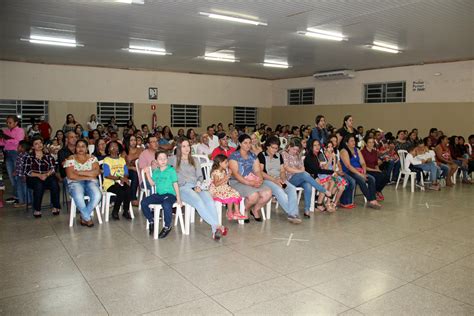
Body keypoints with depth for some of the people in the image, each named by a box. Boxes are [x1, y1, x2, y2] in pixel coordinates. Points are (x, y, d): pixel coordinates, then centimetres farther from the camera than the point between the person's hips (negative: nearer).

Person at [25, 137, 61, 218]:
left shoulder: (48, 156, 14)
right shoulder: (29, 157, 8)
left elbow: (53, 168, 3)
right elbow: (27, 171, -2)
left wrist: (46, 174, -17)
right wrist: (39, 175, -17)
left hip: (48, 177, 1)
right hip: (34, 178, -1)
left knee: (54, 183, -31)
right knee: (39, 184, -35)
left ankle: (55, 207, -21)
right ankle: (37, 209, -26)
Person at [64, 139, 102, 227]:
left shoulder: (92, 158, 11)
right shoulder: (70, 159, 6)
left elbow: (96, 172, -3)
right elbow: (70, 175, -6)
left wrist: (79, 172, -9)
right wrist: (87, 176, -11)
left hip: (91, 182, 2)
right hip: (75, 182, -2)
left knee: (97, 195, -31)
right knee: (78, 196, -36)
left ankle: (83, 217, -10)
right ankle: (87, 218, -13)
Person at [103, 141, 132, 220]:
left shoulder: (122, 159, 18)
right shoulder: (106, 160, 1)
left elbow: (126, 173, 11)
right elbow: (107, 175, -9)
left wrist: (125, 178, -12)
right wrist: (119, 178, -17)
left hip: (122, 182, 4)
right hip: (110, 183, -4)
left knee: (128, 190, -28)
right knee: (121, 192, -31)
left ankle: (126, 211, -9)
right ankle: (115, 212, -9)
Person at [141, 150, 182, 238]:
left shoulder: (171, 170, -1)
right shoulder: (155, 171, 13)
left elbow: (175, 184, -3)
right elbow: (152, 183, 14)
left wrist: (178, 198, -8)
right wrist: (147, 173, 6)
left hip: (169, 194, -5)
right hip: (158, 194, 5)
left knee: (166, 205, -36)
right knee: (144, 202, -12)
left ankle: (167, 226, -12)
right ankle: (151, 220, 11)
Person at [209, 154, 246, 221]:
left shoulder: (224, 171, 12)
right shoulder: (216, 172, -16)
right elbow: (216, 184, -23)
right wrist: (224, 179, -25)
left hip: (224, 188, 9)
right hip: (217, 190, -9)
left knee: (236, 194, -6)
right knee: (231, 196, -25)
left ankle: (237, 212, -6)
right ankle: (229, 213, -8)